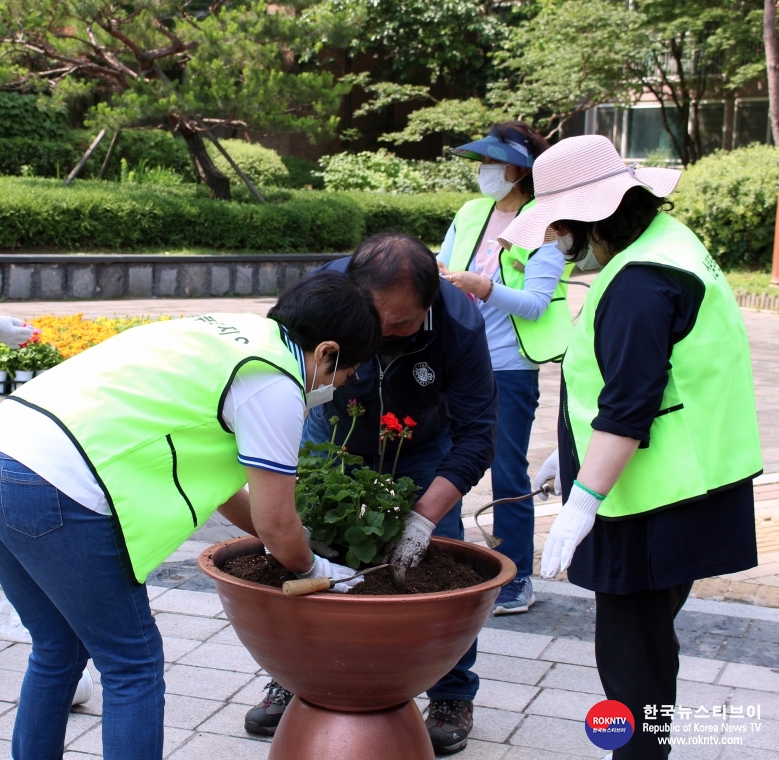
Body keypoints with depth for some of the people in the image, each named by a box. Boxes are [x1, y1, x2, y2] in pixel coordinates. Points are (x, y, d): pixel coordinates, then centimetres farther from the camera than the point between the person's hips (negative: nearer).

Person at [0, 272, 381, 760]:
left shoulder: (225, 333, 20)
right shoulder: (275, 382, -6)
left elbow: (210, 471, 28)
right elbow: (275, 522, -1)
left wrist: (285, 539, 31)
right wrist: (311, 568, 19)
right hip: (59, 489, -9)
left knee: (59, 652, 23)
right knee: (134, 665, 6)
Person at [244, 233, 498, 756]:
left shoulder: (461, 324, -34)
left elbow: (476, 436, -29)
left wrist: (423, 519, -38)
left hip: (423, 447, -1)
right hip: (334, 436, 1)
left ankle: (453, 694, 13)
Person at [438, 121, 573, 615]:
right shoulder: (470, 214, 9)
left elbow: (536, 302, -15)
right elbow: (441, 270, 8)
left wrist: (486, 289, -31)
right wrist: (433, 277, -15)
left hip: (510, 368, -5)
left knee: (508, 475, 3)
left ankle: (517, 581, 16)